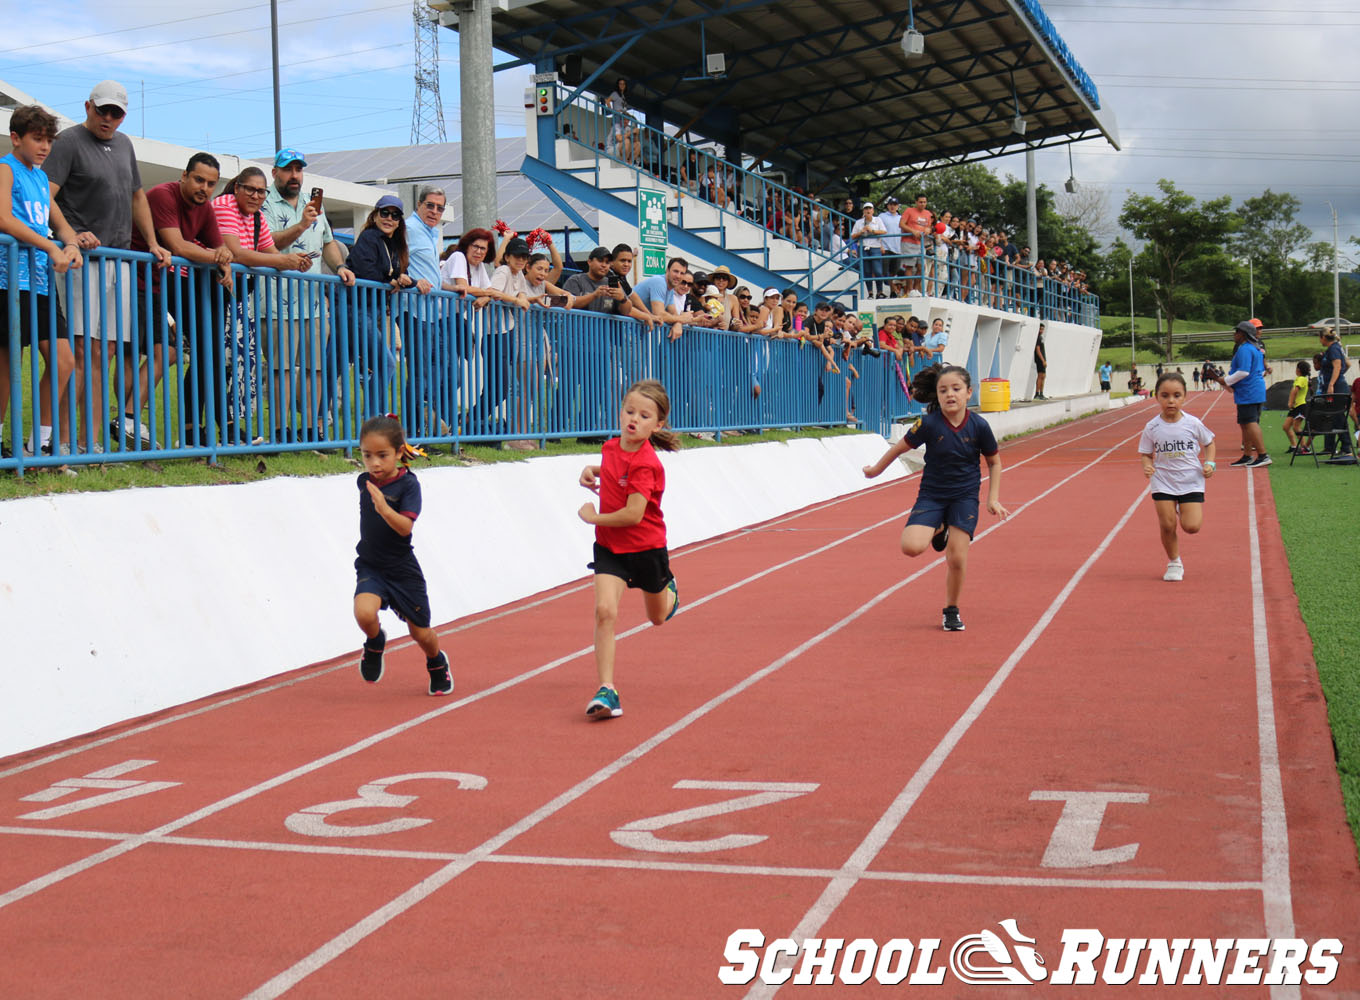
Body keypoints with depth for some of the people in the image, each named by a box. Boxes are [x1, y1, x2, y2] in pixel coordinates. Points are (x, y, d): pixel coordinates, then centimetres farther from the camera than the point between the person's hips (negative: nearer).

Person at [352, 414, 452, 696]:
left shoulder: (408, 484, -15)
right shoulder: (365, 481, 1)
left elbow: (405, 527, -29)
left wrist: (383, 508, -42)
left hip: (403, 571, -3)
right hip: (370, 568, 3)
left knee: (421, 634, 9)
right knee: (364, 612, -27)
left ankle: (437, 663, 42)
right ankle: (375, 643, 6)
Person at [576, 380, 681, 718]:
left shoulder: (646, 464, -24)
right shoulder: (612, 447, -2)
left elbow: (633, 514, -29)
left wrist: (592, 517, -17)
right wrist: (591, 470, 3)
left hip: (646, 549, -4)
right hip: (610, 547, 4)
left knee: (658, 616, 20)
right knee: (604, 611, -17)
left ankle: (668, 589, 58)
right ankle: (606, 690, -19)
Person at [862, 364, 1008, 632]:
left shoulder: (979, 426, -12)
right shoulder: (929, 424, -15)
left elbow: (994, 462, 6)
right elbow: (900, 448, 1)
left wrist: (993, 498, 0)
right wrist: (876, 469, 12)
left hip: (965, 497, 0)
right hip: (931, 495, 0)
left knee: (957, 558, -9)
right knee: (911, 546, -20)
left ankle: (952, 610, 17)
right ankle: (938, 532, 17)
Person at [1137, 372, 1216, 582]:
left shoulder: (1193, 423, -6)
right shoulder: (1152, 428, -5)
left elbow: (1209, 443, 10)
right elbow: (1146, 454, 4)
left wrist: (1209, 464, -4)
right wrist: (1147, 466, -17)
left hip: (1191, 481, 0)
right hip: (1163, 482, 0)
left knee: (1191, 526, -9)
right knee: (1167, 525, -4)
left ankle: (1184, 511, 27)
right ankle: (1174, 562, 19)